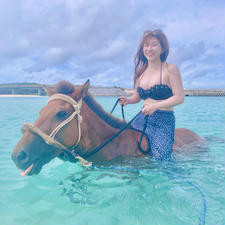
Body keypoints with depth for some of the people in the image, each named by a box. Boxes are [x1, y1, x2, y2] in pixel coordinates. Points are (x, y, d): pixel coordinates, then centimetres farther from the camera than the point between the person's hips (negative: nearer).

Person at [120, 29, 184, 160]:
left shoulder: (170, 69, -5)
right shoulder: (141, 72, 12)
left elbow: (180, 97, -12)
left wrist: (155, 106, -22)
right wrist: (127, 100, -1)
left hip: (164, 121, -5)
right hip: (142, 120, 6)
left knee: (160, 161, -9)